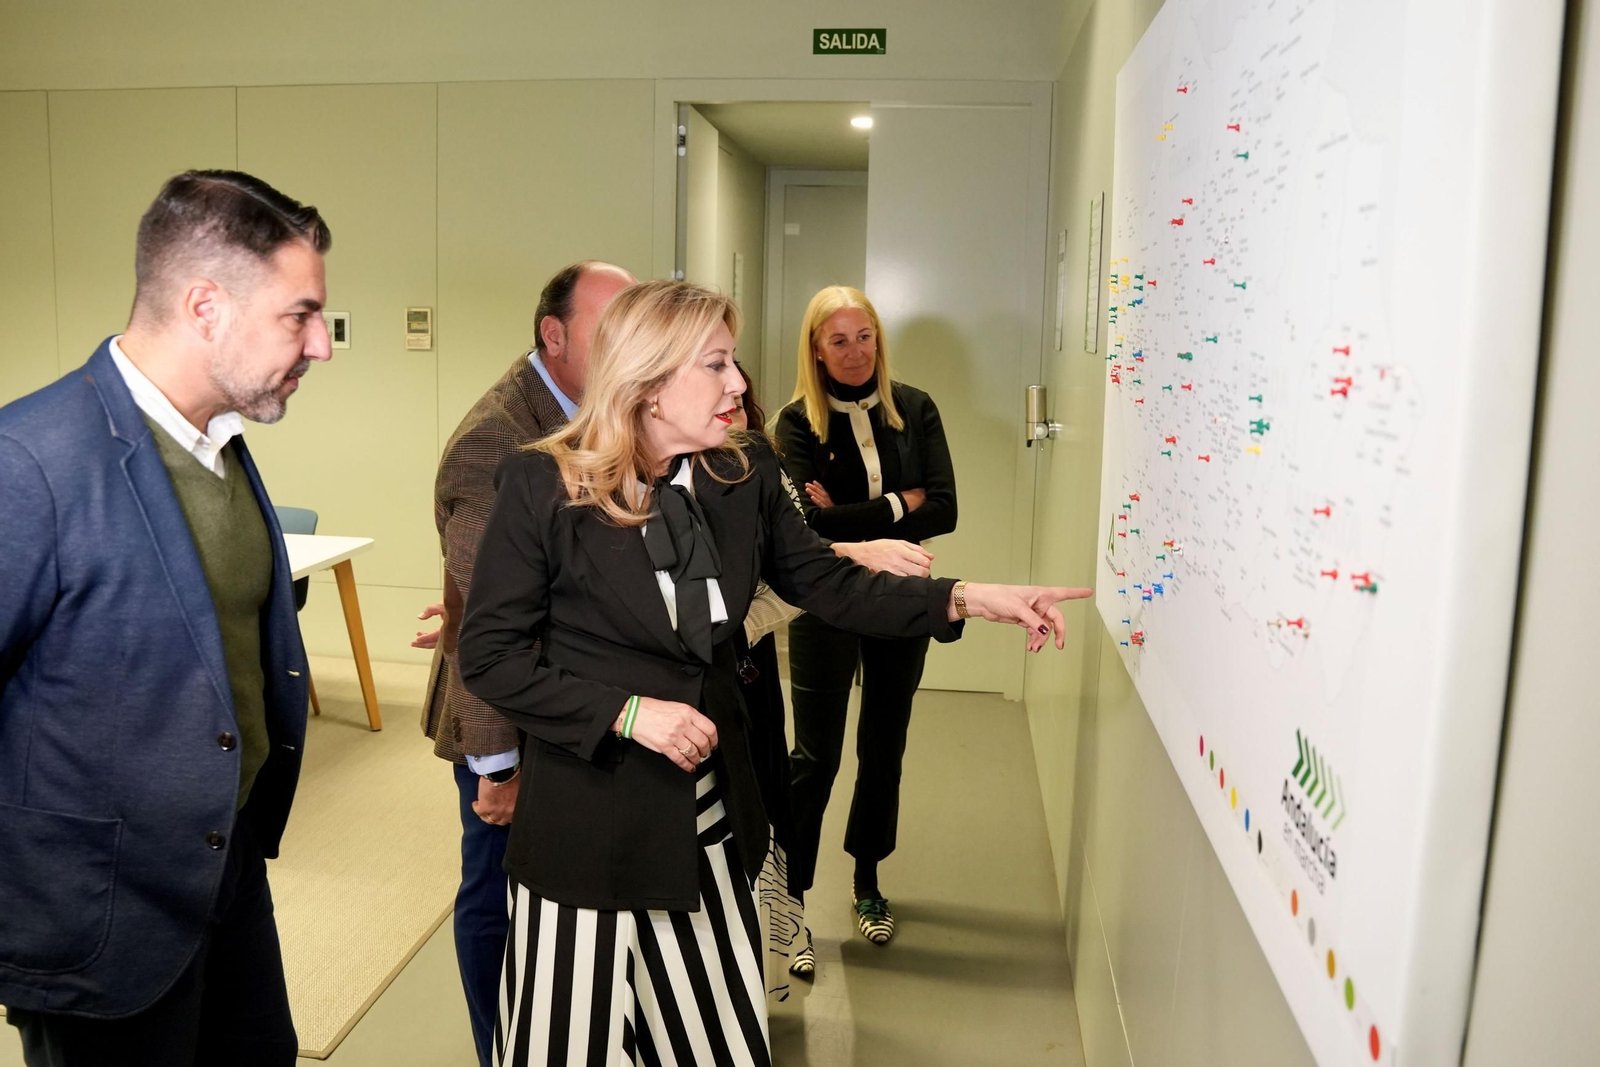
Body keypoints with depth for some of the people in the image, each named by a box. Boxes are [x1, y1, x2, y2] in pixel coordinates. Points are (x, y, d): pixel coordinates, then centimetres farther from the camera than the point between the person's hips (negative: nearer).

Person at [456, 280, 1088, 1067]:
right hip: (590, 818, -4)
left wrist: (966, 598, -8)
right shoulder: (542, 485, -14)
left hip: (709, 819, 5)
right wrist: (627, 712, -19)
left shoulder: (744, 475, 0)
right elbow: (489, 654, -11)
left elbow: (828, 586, 3)